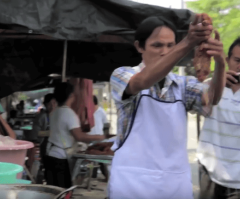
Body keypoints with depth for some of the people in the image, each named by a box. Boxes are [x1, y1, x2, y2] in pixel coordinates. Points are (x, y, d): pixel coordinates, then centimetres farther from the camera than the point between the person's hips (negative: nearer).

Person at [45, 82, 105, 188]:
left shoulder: (54, 112, 9)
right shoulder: (69, 113, -16)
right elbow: (79, 136, -23)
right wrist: (98, 137, -11)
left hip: (51, 154, 8)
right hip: (61, 158, -8)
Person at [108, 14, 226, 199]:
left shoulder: (183, 84, 7)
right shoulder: (122, 75, -3)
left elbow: (211, 98, -13)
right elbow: (144, 81, -25)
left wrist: (220, 62, -33)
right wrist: (187, 44, -38)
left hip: (176, 184, 3)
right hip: (133, 183, -3)